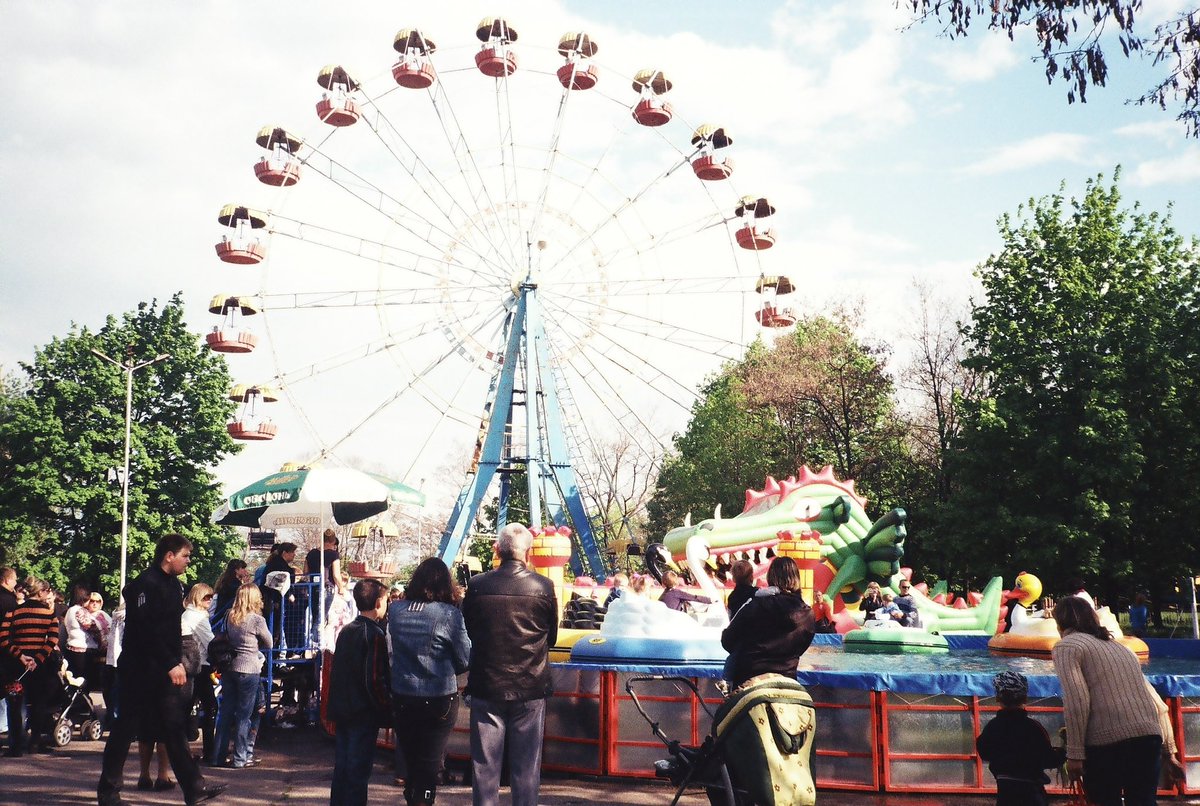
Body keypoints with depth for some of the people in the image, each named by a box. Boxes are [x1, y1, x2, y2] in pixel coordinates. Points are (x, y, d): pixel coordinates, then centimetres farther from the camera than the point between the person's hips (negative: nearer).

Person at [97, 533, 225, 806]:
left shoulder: (173, 585, 13)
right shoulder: (146, 584, -16)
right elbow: (145, 631, -23)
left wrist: (177, 662, 13)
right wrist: (171, 664, -23)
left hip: (164, 671, 9)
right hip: (140, 669, -9)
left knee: (175, 727, 6)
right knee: (126, 728, 2)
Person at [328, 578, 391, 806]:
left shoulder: (346, 631, 9)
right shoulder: (374, 634, -15)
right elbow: (374, 680, -20)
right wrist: (386, 709, -12)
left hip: (341, 710, 8)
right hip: (364, 714, -8)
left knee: (342, 766, 15)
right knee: (358, 770, -1)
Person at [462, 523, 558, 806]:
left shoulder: (477, 586, -8)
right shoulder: (543, 587, -10)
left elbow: (469, 633, 7)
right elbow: (552, 637, 5)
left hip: (486, 687, 1)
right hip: (530, 688, 0)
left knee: (484, 765, 9)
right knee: (526, 767, 9)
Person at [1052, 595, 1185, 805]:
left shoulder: (1066, 646, 6)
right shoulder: (1118, 647, 27)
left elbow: (1076, 702, -10)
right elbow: (1158, 705, 25)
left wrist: (1075, 754, -10)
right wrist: (1169, 754, 28)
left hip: (1107, 741, -6)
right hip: (1150, 738, 6)